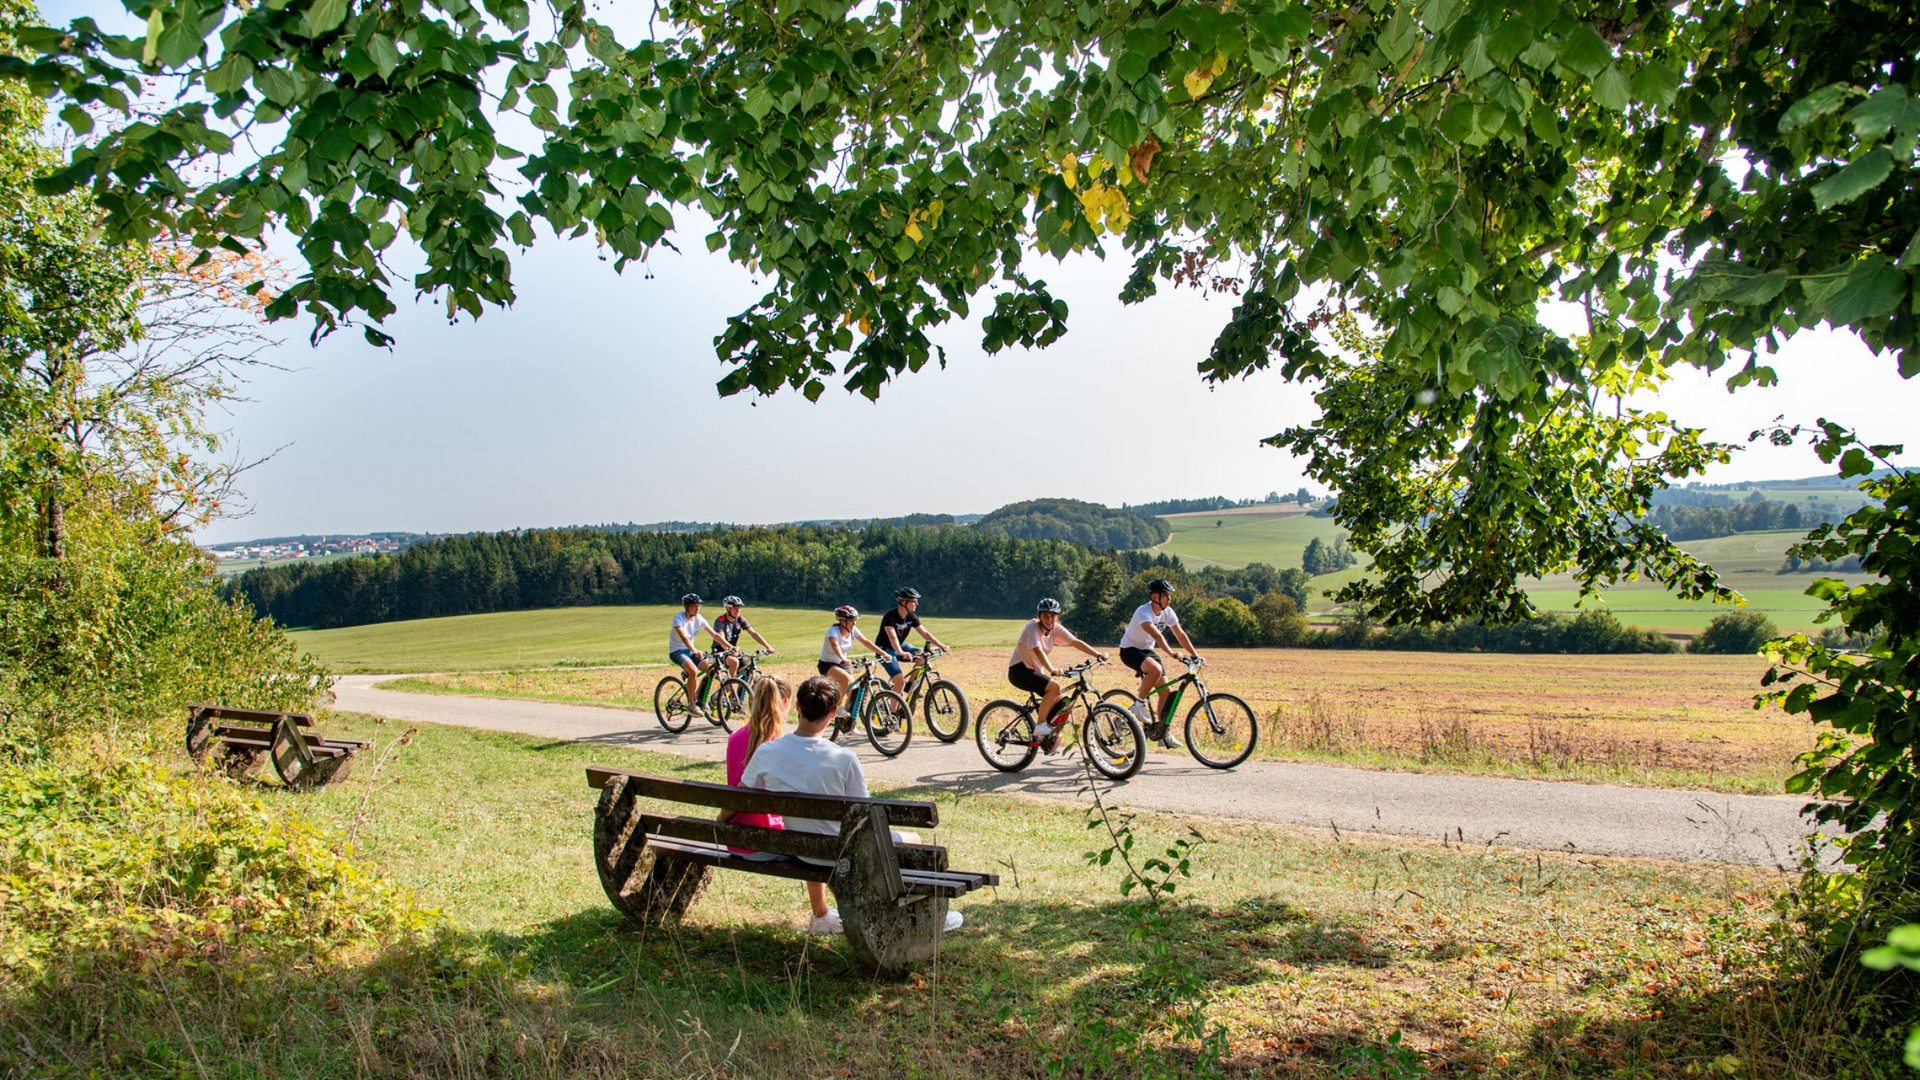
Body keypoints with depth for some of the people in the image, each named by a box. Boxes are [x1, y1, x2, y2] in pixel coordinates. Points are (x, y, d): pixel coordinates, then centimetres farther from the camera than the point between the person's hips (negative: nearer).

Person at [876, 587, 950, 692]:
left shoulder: (911, 617, -4)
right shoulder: (890, 616, -25)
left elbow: (925, 633, -4)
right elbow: (892, 637, -39)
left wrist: (940, 645, -18)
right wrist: (901, 653, -56)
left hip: (900, 646, 7)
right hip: (885, 650, -7)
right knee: (900, 681, -22)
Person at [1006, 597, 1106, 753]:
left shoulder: (1056, 629, 1)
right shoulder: (1032, 627, -19)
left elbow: (1076, 642, -7)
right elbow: (1038, 651, -32)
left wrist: (1098, 654, -19)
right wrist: (1052, 670, -46)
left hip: (1035, 670, 8)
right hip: (1019, 670, -7)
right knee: (1053, 686, -30)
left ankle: (1049, 739, 11)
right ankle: (1040, 726, -21)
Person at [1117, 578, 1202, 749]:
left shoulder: (1168, 612, -5)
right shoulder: (1144, 612, -27)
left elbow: (1180, 634, 0)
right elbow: (1157, 635, -41)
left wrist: (1194, 655, -6)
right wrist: (1171, 653, -52)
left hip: (1147, 651, 7)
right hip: (1130, 650, -7)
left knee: (1165, 689, -4)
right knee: (1156, 670, -36)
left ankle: (1165, 734, 4)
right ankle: (1140, 704, -15)